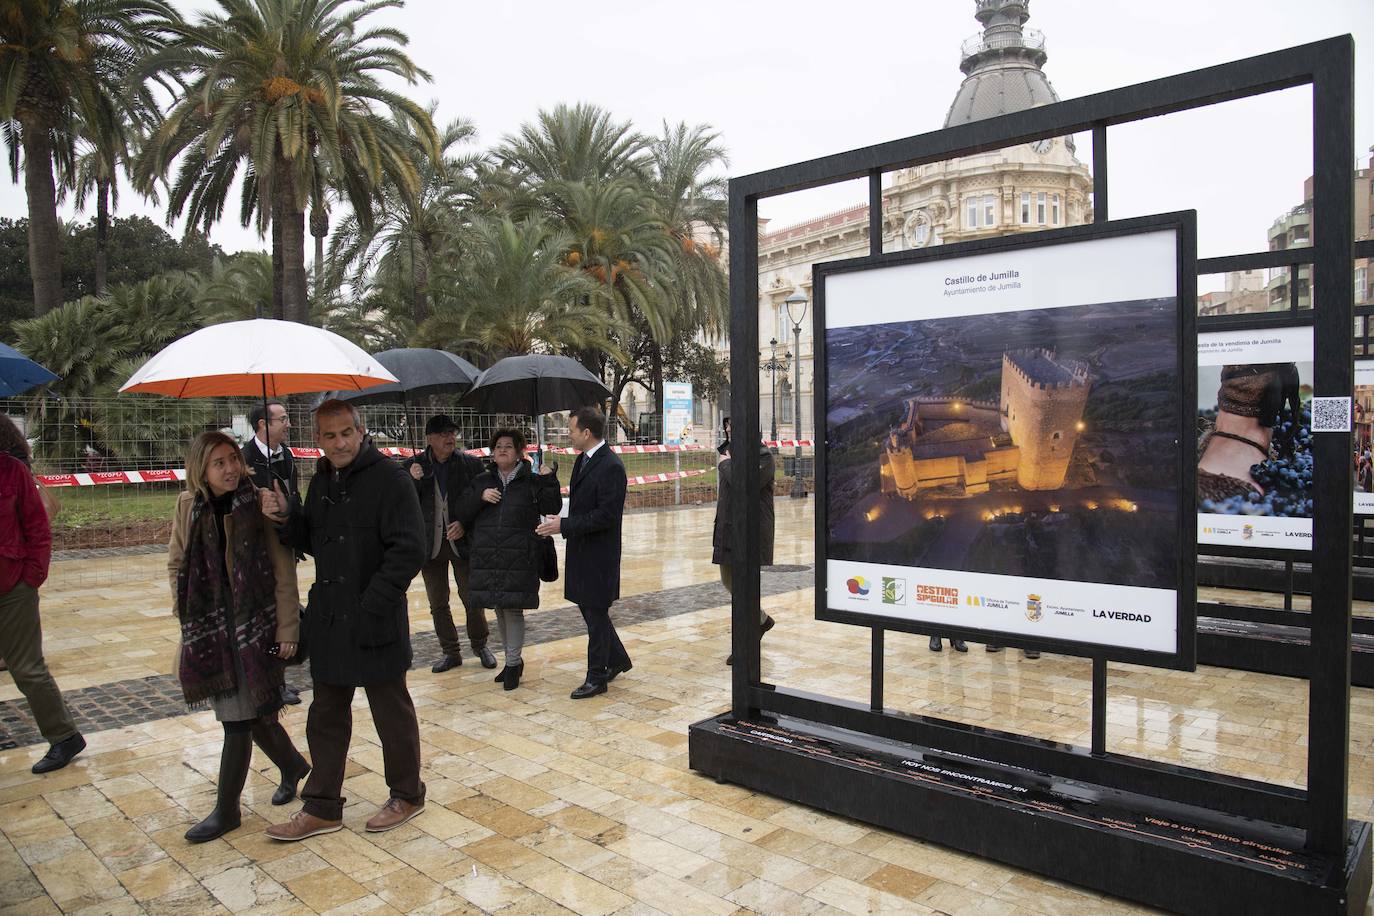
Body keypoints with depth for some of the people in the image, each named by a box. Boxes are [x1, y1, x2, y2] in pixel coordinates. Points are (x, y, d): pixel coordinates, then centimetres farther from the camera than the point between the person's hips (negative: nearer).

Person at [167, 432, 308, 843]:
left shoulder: (259, 505, -12)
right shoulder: (189, 507, 1)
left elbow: (284, 573, -10)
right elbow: (177, 563, 14)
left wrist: (287, 628, -10)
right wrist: (185, 610, 6)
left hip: (254, 626, -4)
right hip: (208, 628, 5)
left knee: (239, 718, 0)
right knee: (252, 713, 14)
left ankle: (226, 809, 16)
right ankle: (292, 765, 39)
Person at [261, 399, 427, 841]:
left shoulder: (389, 478, -14)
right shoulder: (321, 481, 10)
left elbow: (408, 550, -18)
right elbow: (311, 542, 18)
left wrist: (371, 605, -22)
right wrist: (287, 517, -2)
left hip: (376, 622, -7)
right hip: (328, 621, 7)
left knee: (392, 711, 8)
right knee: (326, 715, 15)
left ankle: (407, 795, 26)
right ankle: (322, 807, 28)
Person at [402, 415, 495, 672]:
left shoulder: (471, 464, -1)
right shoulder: (413, 466, 2)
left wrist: (465, 524, -12)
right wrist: (413, 481, -17)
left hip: (462, 541, -2)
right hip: (430, 543, 2)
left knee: (473, 599, 2)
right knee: (437, 604, 10)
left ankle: (480, 645, 23)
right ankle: (450, 652, 25)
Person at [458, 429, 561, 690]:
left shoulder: (532, 482, 1)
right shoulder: (481, 482, 12)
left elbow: (552, 509, -4)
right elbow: (462, 514, 7)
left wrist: (549, 481, -15)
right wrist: (480, 498, -9)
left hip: (519, 559, -4)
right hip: (487, 558, 4)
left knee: (513, 608, -4)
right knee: (500, 609, 13)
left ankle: (513, 663, 10)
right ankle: (512, 659, 28)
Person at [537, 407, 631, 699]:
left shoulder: (611, 467, -20)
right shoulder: (582, 460, 10)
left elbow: (606, 515, -23)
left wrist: (565, 525, -20)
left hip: (599, 555, -9)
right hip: (581, 552, 9)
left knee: (596, 614, 2)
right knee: (590, 610, 18)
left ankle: (596, 677, 15)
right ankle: (617, 659, 35)